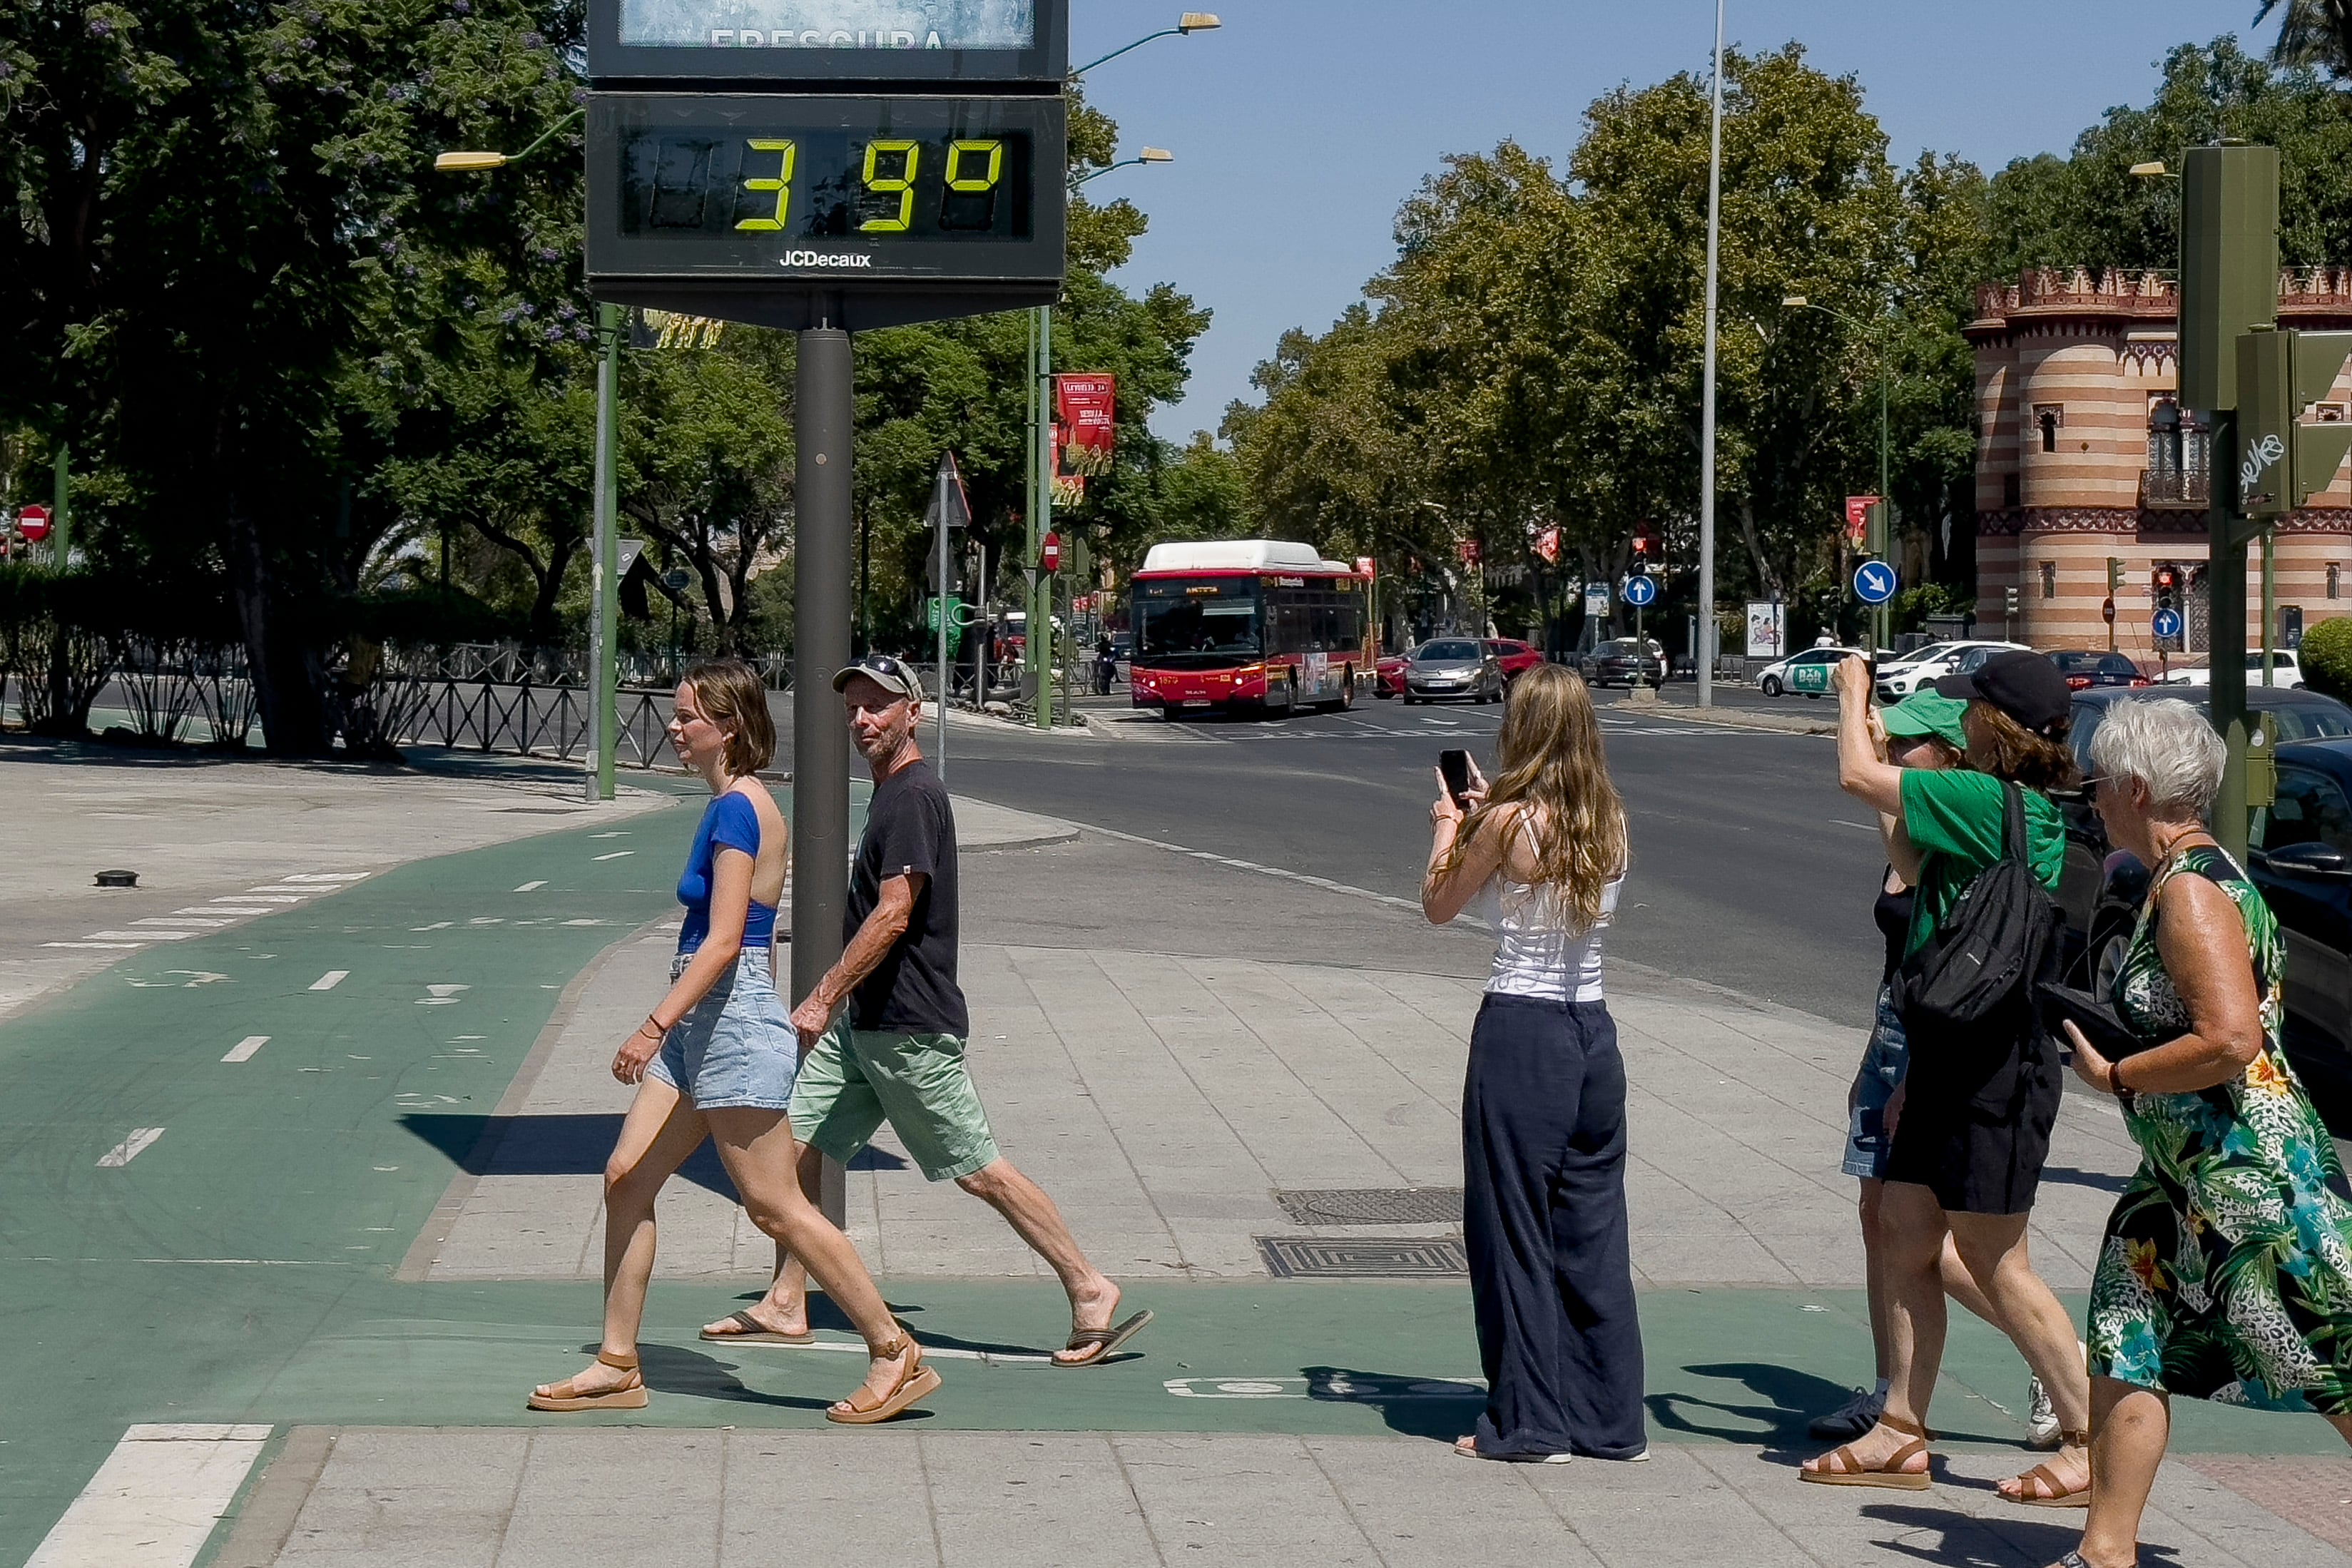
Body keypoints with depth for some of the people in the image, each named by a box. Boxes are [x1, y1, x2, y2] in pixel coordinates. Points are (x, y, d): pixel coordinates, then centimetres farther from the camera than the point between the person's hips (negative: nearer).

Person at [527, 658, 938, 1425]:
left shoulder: (736, 808, -16)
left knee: (776, 1207, -5)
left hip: (732, 1022, -10)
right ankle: (616, 1366, 14)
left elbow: (722, 942, -22)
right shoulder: (736, 804, 13)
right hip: (702, 1025, 10)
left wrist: (655, 1026, -25)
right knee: (626, 1179, 8)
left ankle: (897, 1355, 2)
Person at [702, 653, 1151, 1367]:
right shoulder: (890, 794, 15)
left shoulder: (914, 796, -16)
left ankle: (1090, 1290, 3)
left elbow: (893, 916, -22)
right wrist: (834, 1002, 26)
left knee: (978, 1169, -5)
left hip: (910, 1027, -10)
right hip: (862, 1020, 10)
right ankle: (784, 1306, 13)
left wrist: (823, 998, -21)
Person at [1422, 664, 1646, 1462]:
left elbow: (1438, 907, 2)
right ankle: (1611, 1417, 16)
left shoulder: (1506, 821, -12)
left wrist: (1448, 829, 16)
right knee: (1594, 1230, 12)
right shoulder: (1609, 821, 4)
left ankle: (1529, 1421, 8)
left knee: (1514, 1229, 4)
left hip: (1520, 1035, -6)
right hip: (1594, 1034, 6)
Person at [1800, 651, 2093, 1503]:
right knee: (1904, 1235, 11)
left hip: (1992, 1057, -10)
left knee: (1996, 1262, -3)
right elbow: (1919, 872, 26)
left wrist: (1853, 693, 2)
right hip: (1954, 1050, 10)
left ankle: (2091, 1444, 5)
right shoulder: (2025, 811, 11)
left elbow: (1857, 776, -15)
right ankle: (1901, 1435, 16)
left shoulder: (1992, 803, -18)